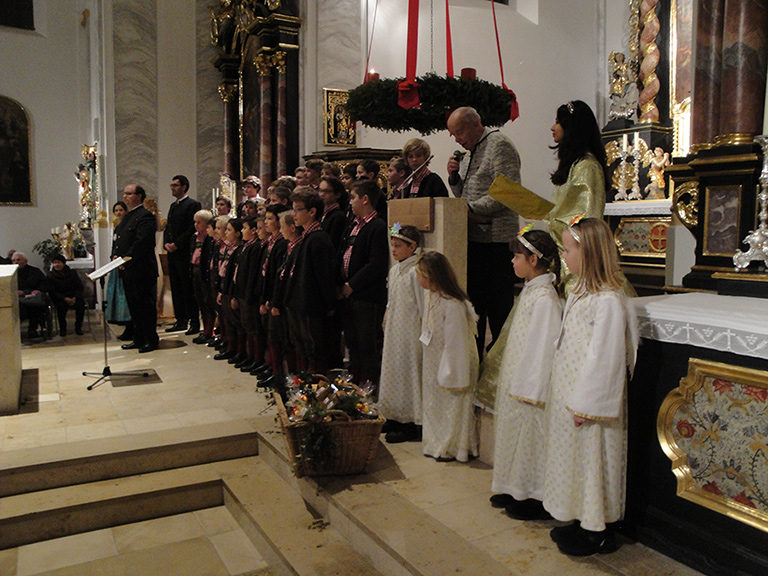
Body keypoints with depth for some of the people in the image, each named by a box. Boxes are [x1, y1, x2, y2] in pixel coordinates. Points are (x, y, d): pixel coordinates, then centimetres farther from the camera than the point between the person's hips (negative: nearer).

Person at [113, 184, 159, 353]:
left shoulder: (145, 216, -11)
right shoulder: (127, 217, 19)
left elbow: (141, 242, -20)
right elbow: (117, 239, 19)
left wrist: (127, 259, -19)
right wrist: (115, 255, 2)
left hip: (141, 271, -10)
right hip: (127, 271, 10)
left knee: (145, 306, -2)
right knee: (133, 306, 14)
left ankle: (151, 340, 8)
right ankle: (139, 339, 24)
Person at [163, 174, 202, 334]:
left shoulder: (192, 204, -7)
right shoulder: (173, 206, 20)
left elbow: (193, 228, -15)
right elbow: (168, 227, 21)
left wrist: (176, 244, -15)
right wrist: (166, 243, 3)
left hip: (185, 253, -9)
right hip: (172, 254, 9)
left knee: (188, 289, -6)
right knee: (176, 289, 11)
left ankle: (194, 322, 0)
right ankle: (181, 320, 19)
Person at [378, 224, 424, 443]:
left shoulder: (415, 273, -15)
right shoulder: (394, 271, 11)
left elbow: (423, 308, -14)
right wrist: (387, 325, 17)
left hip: (410, 334, -9)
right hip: (393, 333, 9)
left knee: (408, 374, -2)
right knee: (392, 371, 14)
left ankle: (411, 425, 7)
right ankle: (395, 418, 26)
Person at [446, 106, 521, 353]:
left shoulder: (499, 145, -8)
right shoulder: (469, 153, 20)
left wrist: (472, 209, -17)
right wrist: (455, 176, 7)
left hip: (496, 239, -9)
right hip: (472, 239, 9)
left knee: (498, 308, -5)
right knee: (473, 304, 13)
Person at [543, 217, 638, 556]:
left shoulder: (608, 300, -22)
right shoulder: (580, 293, 8)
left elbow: (604, 357, -22)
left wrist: (585, 404, -18)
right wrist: (568, 398, 14)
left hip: (590, 402, -9)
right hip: (569, 397, 9)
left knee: (591, 460, 5)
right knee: (574, 458, 18)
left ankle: (597, 531, 22)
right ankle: (581, 520, 34)